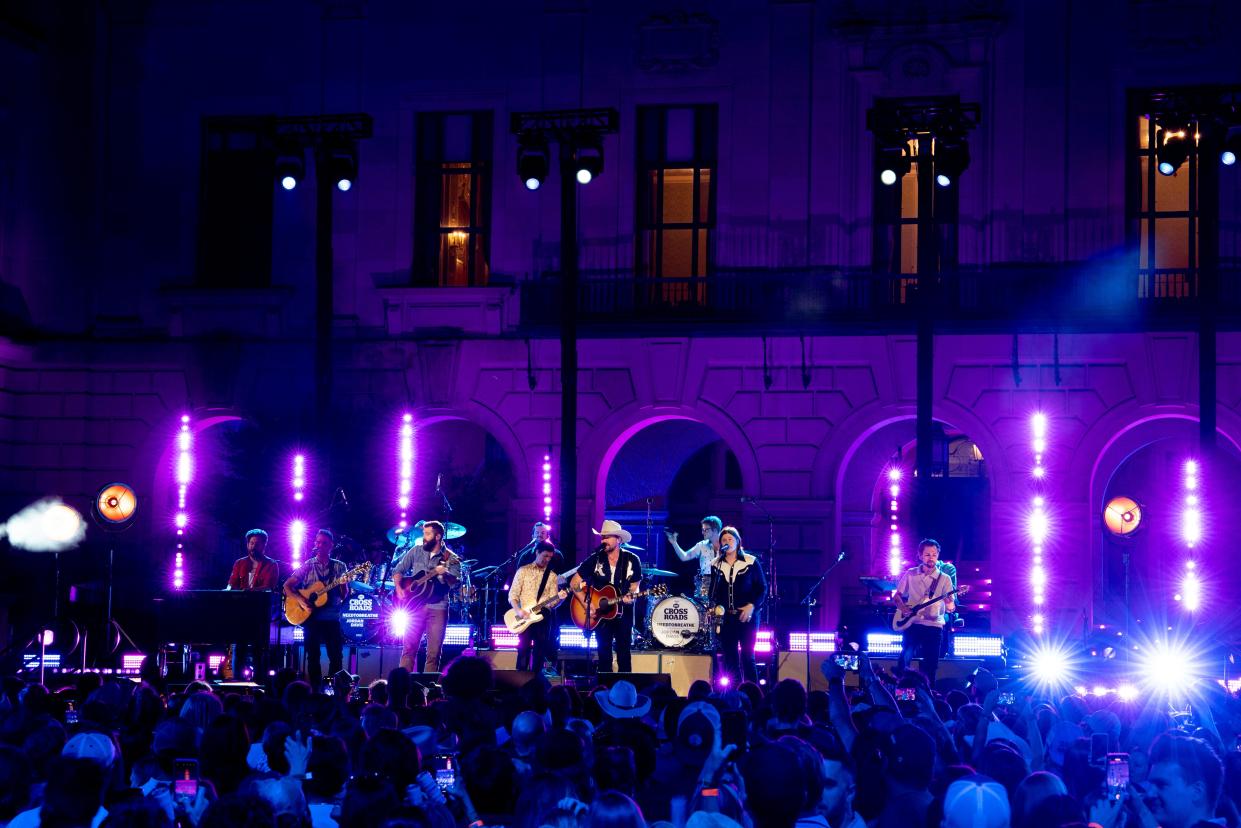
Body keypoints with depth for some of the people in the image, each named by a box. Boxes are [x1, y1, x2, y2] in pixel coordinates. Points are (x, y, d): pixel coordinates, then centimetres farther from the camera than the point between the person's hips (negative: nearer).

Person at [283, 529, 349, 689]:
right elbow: (287, 586, 1)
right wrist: (300, 600, -14)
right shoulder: (307, 566, 4)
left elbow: (344, 595, 5)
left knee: (336, 656, -5)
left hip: (332, 618, 0)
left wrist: (344, 584, -17)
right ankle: (316, 690, 8)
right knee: (313, 656, 1)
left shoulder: (339, 566, 7)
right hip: (311, 617, 0)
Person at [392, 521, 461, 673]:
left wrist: (445, 574, -30)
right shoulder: (416, 551, 9)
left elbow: (455, 583, -11)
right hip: (416, 605, 1)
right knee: (409, 648, -5)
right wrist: (399, 588, -3)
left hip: (438, 608, -1)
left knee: (434, 653, -1)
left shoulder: (451, 558, 1)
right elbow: (398, 570, 13)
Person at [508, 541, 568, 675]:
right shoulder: (523, 571, 6)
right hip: (524, 617, -2)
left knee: (539, 651, 0)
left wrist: (559, 598, -16)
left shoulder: (552, 575, 12)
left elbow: (551, 602, 6)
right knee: (524, 650, -10)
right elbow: (512, 595, 3)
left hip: (543, 616, 2)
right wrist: (518, 611, -13)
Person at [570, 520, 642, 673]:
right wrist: (586, 603, -13)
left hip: (623, 614, 0)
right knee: (604, 656, 3)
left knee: (624, 655, 2)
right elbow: (574, 583, -2)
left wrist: (630, 597, -18)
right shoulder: (595, 559, -5)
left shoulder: (632, 560, -4)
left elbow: (634, 587, 5)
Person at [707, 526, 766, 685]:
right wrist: (714, 607, -3)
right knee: (730, 659, 3)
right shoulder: (716, 565, 9)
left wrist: (752, 606, -12)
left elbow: (762, 588, 0)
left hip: (747, 617, -3)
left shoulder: (751, 562, -2)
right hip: (725, 617, 4)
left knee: (747, 657, -8)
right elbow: (713, 591, 15)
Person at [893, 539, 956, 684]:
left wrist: (950, 606, -27)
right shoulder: (910, 574, 8)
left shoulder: (944, 579, 3)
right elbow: (896, 596, 13)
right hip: (912, 623, 0)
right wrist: (904, 608, -7)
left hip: (934, 625, 0)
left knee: (930, 667, 0)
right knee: (905, 658, -16)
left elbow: (951, 606, -2)